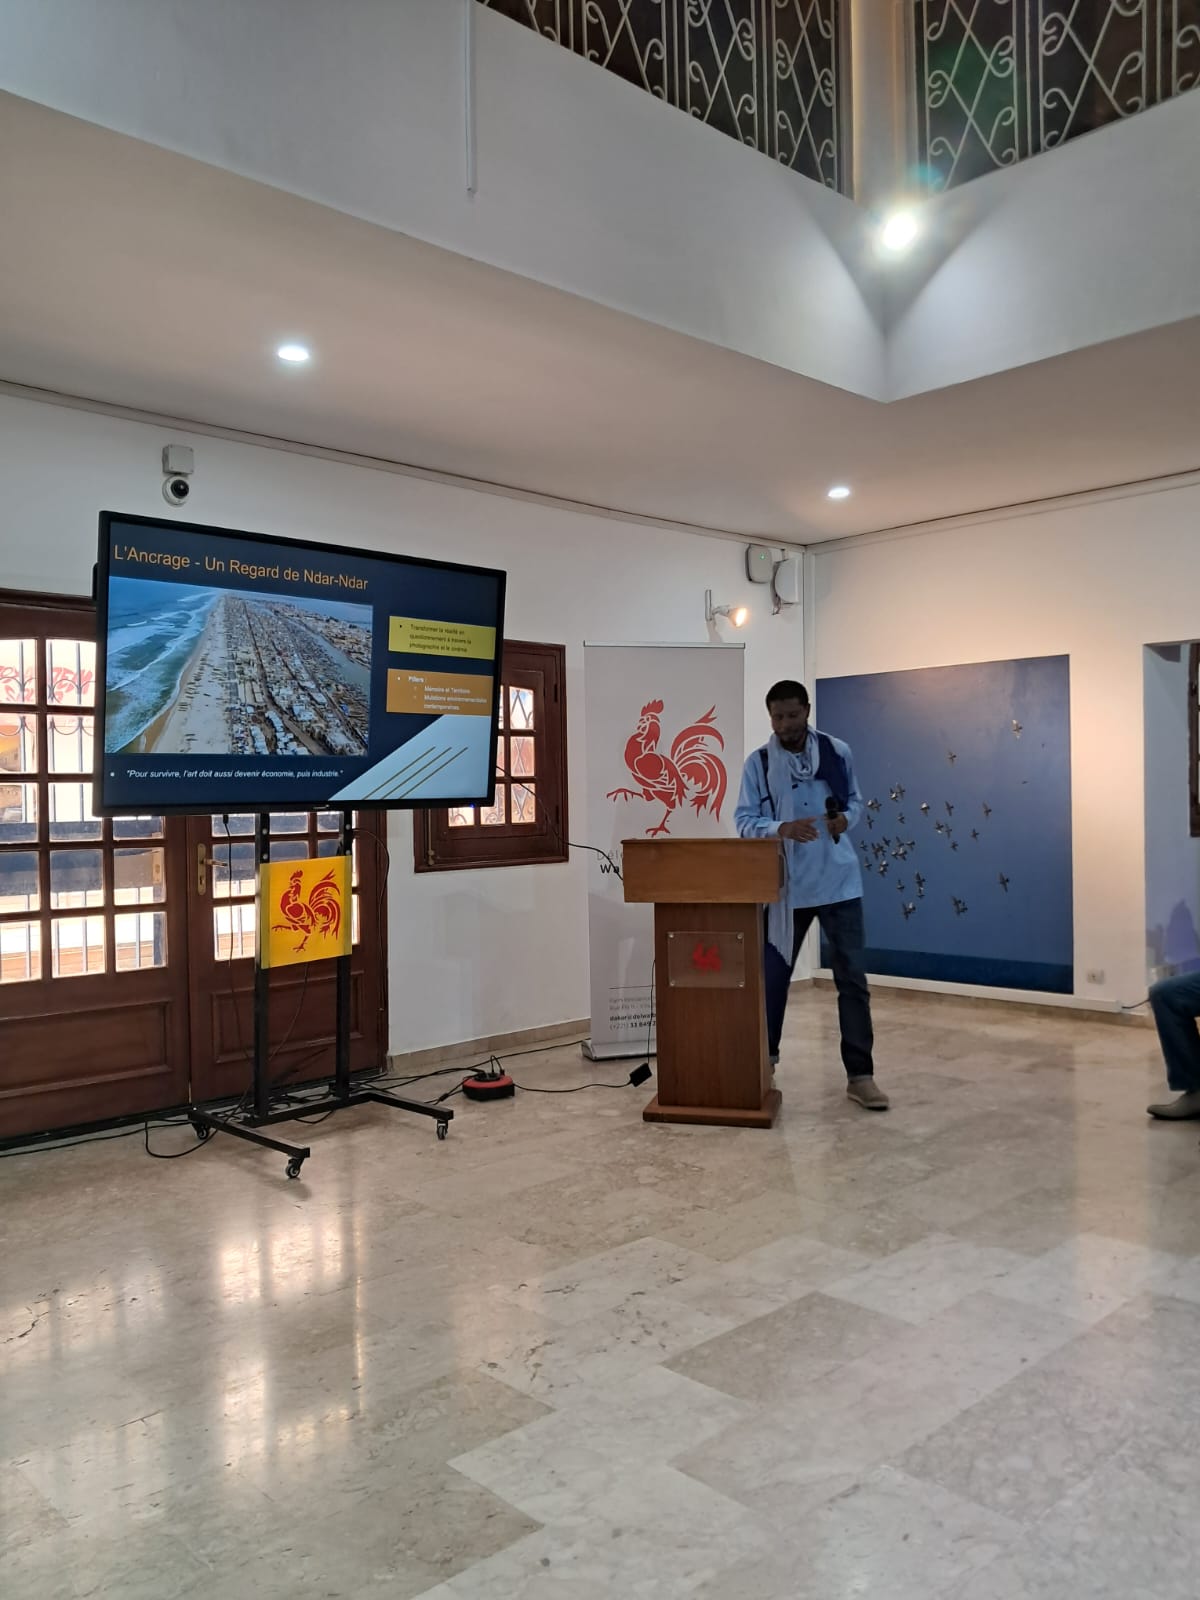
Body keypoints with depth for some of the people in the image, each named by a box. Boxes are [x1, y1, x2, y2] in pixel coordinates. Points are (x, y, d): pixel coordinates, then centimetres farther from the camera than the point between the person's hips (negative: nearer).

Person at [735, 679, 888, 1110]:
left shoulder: (838, 753, 2)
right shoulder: (758, 763, -2)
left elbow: (854, 799, 13)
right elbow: (744, 821, -7)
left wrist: (846, 819, -9)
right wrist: (782, 828, -26)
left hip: (838, 882, 1)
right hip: (785, 885, 0)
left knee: (852, 977, 0)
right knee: (773, 974, 10)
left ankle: (860, 1074, 8)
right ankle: (764, 1057, 29)